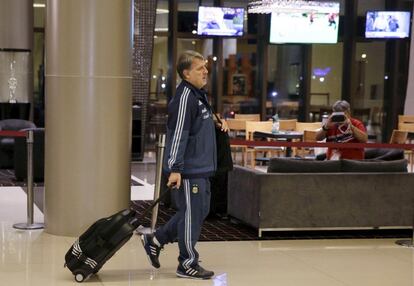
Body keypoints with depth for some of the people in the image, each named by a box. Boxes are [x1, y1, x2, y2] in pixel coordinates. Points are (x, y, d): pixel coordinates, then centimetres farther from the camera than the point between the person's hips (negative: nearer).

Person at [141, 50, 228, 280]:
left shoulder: (199, 94, 13)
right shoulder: (184, 97, -18)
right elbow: (178, 133, -22)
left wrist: (218, 124, 14)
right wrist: (174, 168, -25)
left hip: (200, 168, 10)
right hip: (188, 170, -10)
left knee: (200, 211, 18)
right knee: (192, 214, -1)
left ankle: (155, 241, 28)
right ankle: (188, 264, 13)